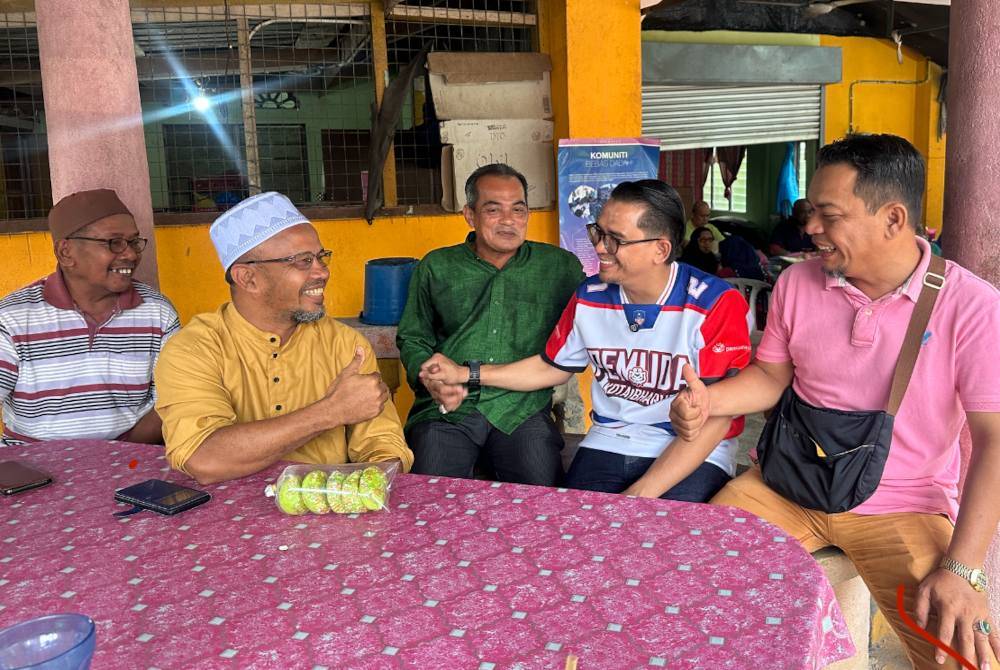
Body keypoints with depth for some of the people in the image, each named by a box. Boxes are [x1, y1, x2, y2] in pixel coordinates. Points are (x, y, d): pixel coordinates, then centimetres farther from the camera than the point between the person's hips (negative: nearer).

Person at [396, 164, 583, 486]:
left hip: (523, 409, 0)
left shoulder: (561, 266, 12)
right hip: (446, 411, 1)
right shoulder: (435, 268, 14)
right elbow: (412, 339, 17)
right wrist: (429, 380, -3)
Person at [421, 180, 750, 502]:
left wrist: (641, 494, -23)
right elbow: (551, 367, 17)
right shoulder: (588, 298, 2)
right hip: (608, 443, 4)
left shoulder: (717, 305, -14)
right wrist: (465, 374, 10)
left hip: (693, 455, -3)